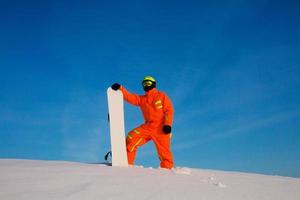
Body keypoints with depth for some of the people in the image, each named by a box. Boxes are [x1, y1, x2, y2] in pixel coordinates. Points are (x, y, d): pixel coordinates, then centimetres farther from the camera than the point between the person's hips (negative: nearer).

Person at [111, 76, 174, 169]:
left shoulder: (162, 96, 5)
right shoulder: (141, 99, 17)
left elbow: (169, 110, -2)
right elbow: (129, 97, 5)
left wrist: (167, 124, -15)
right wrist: (120, 88, -11)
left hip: (161, 128, -4)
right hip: (147, 127, 4)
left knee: (164, 151, -5)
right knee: (131, 138, -11)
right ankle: (127, 162, -4)